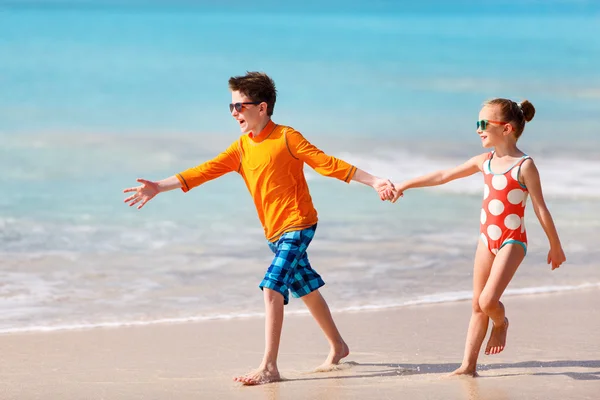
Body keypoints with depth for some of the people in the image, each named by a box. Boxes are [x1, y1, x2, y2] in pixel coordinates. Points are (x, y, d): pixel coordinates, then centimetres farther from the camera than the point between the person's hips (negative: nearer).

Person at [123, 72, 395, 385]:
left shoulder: (287, 138, -12)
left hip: (298, 225, -7)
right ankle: (337, 347, 37)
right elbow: (205, 171, 1)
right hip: (274, 232, 7)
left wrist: (373, 182, -14)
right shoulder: (241, 148, 6)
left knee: (272, 287, -20)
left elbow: (328, 164, -11)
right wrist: (158, 187, -7)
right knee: (306, 288, 18)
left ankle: (269, 367, -21)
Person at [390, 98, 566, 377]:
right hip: (487, 239, 6)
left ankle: (501, 323, 17)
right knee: (477, 305, 5)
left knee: (488, 301, -17)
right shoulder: (485, 161, 5)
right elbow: (444, 176, 14)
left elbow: (541, 209, -9)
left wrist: (555, 247, -4)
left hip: (512, 241, -6)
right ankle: (468, 365, 8)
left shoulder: (524, 166, -13)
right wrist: (406, 185, 17)